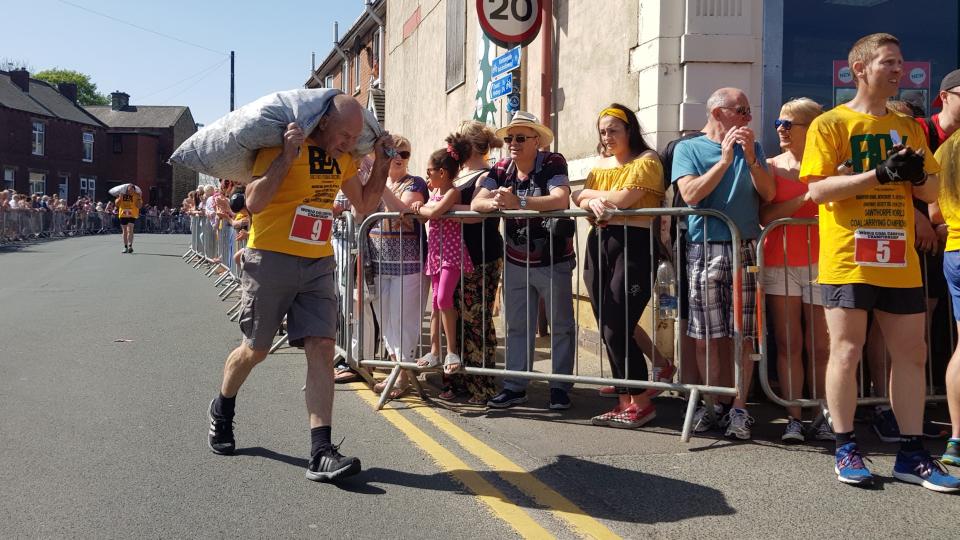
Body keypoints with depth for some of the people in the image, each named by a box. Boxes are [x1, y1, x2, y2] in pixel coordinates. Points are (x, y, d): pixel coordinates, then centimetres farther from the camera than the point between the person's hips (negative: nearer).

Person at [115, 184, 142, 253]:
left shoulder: (136, 195, -2)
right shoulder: (122, 195, 3)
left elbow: (139, 206, -5)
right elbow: (117, 204, 3)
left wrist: (138, 198, -17)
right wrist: (120, 198, -12)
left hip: (132, 215, -3)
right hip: (123, 215, 3)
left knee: (130, 230, -17)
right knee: (124, 231, 9)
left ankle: (130, 246, -17)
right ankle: (125, 247, 17)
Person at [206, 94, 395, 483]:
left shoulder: (342, 158, 8)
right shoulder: (282, 147, -14)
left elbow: (365, 204, 19)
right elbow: (254, 203, -24)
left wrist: (382, 164, 7)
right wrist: (288, 156, -29)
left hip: (318, 265, 5)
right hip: (271, 260, -5)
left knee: (322, 348, -8)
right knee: (255, 349, 10)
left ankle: (321, 452, -8)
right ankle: (221, 410, 41)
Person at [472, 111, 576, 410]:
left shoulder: (553, 163, -14)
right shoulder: (501, 169, 1)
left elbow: (561, 200, -31)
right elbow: (476, 202, -8)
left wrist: (518, 202, -41)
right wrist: (494, 202, -31)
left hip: (553, 262, -5)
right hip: (515, 263, 5)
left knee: (561, 326, 6)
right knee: (517, 327, 12)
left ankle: (560, 388, 16)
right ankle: (514, 386, 21)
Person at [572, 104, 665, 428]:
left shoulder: (646, 161, -2)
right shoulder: (601, 164, 21)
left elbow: (622, 199, -15)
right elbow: (578, 197, 10)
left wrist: (593, 193, 1)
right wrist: (592, 202, -12)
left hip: (633, 244, -7)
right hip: (599, 243, 7)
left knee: (616, 329, -11)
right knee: (607, 330, 6)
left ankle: (641, 403, 3)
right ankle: (625, 402, 15)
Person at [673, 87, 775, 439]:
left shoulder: (752, 148, 15)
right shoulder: (688, 149, 7)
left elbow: (768, 194, 5)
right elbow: (691, 194, -8)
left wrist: (750, 158, -7)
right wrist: (725, 160, -9)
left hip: (745, 249, 1)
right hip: (704, 250, -1)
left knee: (742, 335, -2)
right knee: (707, 336, 2)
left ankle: (738, 407, 4)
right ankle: (713, 404, 14)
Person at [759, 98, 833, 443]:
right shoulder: (771, 166, 8)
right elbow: (765, 217, -5)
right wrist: (805, 198, -12)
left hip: (820, 264, -1)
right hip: (780, 264, 1)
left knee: (820, 346, 0)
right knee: (788, 345, 0)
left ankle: (823, 418, 9)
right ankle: (794, 419, 4)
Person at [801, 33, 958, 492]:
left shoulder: (908, 127, 15)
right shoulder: (830, 123, -1)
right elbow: (818, 189, -11)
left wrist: (917, 174, -6)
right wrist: (880, 174, -20)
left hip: (900, 261, 6)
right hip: (848, 260, -5)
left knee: (911, 353, 6)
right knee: (846, 352, -2)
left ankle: (912, 454, 16)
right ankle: (846, 450, 10)